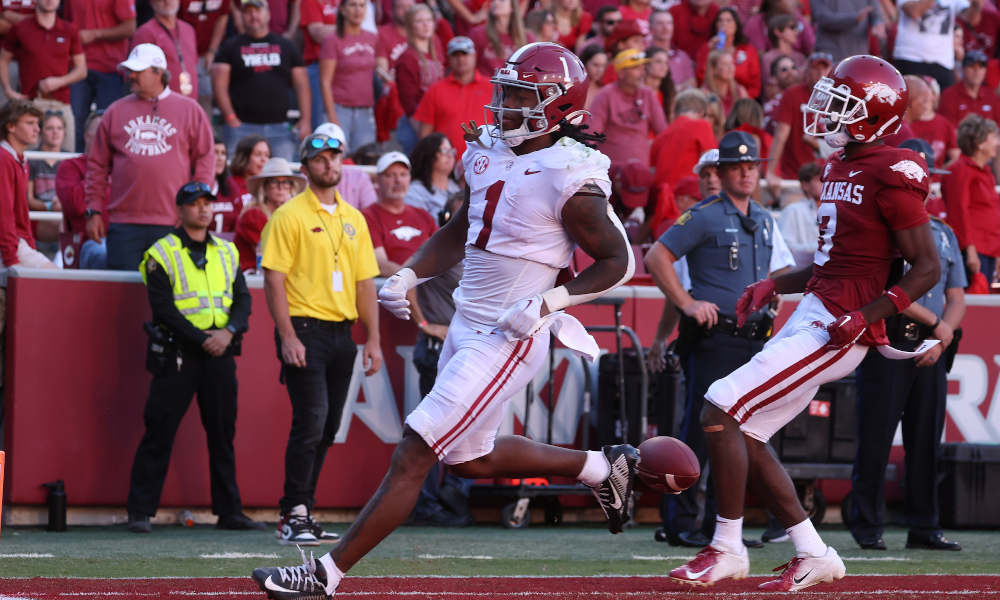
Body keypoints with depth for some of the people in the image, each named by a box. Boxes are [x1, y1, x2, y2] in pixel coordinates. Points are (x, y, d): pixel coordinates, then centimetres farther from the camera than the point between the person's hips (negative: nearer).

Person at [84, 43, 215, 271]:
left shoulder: (189, 110, 9)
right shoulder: (116, 112, 12)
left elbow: (205, 158, 8)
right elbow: (98, 165, 13)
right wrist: (94, 211, 6)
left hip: (173, 224, -1)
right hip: (124, 224, 1)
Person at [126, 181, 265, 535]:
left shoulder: (227, 253, 15)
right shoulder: (162, 254, -1)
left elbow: (243, 298, 10)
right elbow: (164, 308, -9)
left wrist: (228, 332, -10)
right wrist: (202, 340, -16)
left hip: (220, 352, 5)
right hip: (177, 353, -5)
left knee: (223, 434, 8)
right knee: (159, 433, -6)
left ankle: (229, 511, 13)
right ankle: (140, 511, -3)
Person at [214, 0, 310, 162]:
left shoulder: (286, 46, 16)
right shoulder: (231, 47, 9)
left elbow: (301, 84, 13)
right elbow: (219, 84, 2)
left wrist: (305, 120, 2)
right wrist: (230, 117, -10)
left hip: (279, 128, 2)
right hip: (242, 127, -2)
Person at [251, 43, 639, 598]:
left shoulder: (571, 181, -18)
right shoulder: (490, 152, 6)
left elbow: (619, 261, -11)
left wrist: (549, 302, -21)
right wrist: (407, 277, 6)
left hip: (508, 339, -9)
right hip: (466, 324, 9)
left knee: (412, 456, -9)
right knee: (471, 458, 23)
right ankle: (600, 466, 38)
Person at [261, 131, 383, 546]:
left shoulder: (353, 219, 16)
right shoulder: (290, 216, -3)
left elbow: (365, 282, 17)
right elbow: (274, 280, -9)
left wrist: (373, 340, 10)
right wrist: (287, 337, -17)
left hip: (342, 334, 7)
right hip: (305, 329, -7)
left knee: (327, 429, 7)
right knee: (310, 422, -15)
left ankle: (300, 514, 13)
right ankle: (294, 516, -13)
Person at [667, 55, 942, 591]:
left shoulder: (891, 175, -14)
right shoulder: (840, 168, 15)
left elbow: (927, 267, -13)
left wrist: (865, 317, -21)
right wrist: (773, 286, 11)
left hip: (835, 331, -10)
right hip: (811, 316, 10)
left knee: (721, 413, -13)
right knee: (745, 434, 11)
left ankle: (727, 548, -3)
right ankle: (812, 554, 18)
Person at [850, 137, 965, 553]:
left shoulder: (943, 234, 19)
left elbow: (957, 298, 16)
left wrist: (941, 340, -3)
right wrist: (933, 321, -12)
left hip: (931, 351, 5)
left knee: (926, 443, 4)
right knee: (875, 440, -5)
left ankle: (924, 529, 8)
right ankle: (867, 528, 0)